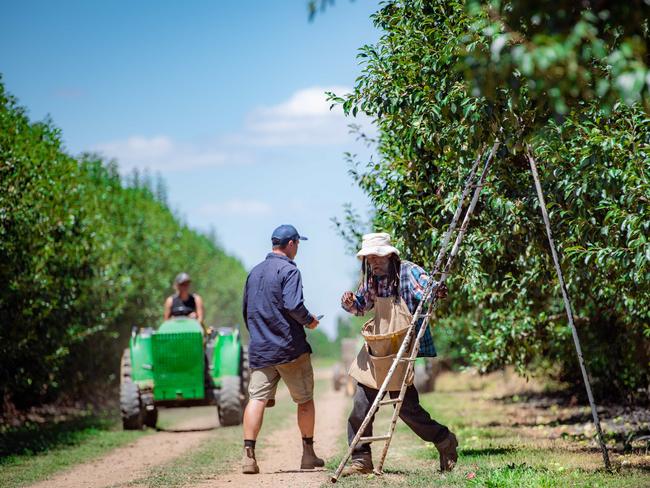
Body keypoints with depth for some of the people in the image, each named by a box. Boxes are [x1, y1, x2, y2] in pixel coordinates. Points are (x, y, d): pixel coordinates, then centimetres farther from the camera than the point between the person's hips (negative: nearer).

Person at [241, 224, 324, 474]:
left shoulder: (254, 272, 14)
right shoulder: (288, 270, -9)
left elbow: (247, 311, 21)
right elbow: (293, 305, -22)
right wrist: (309, 320, -4)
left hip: (259, 349, 6)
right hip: (290, 349, -5)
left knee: (257, 399, -2)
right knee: (305, 400, 9)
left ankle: (248, 454, -16)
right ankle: (308, 454, 16)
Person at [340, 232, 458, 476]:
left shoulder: (408, 271, -10)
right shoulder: (373, 278, 9)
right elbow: (362, 305, 23)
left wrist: (437, 292, -47)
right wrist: (350, 302, -1)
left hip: (403, 351, -7)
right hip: (376, 351, 7)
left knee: (406, 406, -4)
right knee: (361, 406, 3)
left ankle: (445, 441, 19)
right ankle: (361, 460, 12)